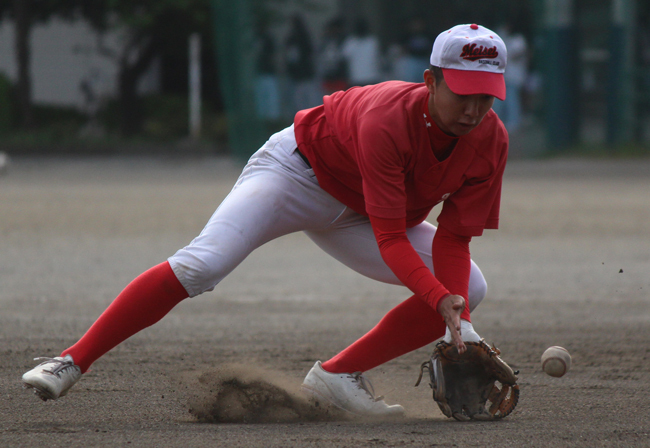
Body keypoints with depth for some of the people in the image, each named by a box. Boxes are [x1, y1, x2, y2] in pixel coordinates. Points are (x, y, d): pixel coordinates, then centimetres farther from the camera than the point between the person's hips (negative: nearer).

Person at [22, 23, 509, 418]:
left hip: (355, 219, 6)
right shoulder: (387, 119, -38)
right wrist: (440, 299, -48)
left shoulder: (491, 141, -21)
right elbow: (389, 239, -37)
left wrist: (458, 321, -29)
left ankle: (338, 374, -6)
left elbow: (453, 240, -15)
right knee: (200, 264, -27)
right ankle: (72, 362, -21)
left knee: (469, 287, -8)